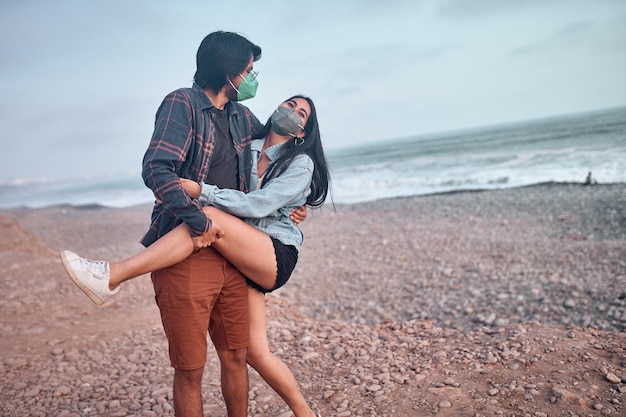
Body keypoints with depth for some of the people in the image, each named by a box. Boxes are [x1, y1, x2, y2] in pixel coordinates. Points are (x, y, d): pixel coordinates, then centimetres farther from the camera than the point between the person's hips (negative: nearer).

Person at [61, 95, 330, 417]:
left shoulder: (301, 163, -4)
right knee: (255, 352, 1)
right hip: (243, 261, 6)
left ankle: (112, 276, -25)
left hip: (276, 259, -5)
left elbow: (258, 205, -18)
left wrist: (200, 191, -24)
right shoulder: (247, 149, 12)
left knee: (207, 217, -28)